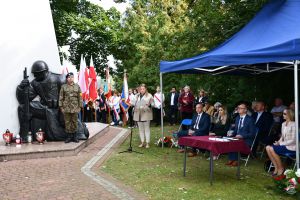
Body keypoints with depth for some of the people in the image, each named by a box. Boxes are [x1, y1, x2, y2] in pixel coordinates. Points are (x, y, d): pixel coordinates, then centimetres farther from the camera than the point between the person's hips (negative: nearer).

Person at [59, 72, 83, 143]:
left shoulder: (77, 86, 6)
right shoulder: (63, 87, 5)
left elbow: (80, 97, 6)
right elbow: (61, 97, 5)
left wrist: (80, 106, 1)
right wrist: (61, 106, -1)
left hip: (75, 107, 0)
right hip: (66, 107, 0)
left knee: (74, 122, 5)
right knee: (67, 122, 3)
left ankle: (74, 136, 14)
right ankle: (69, 136, 12)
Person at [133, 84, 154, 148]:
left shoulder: (149, 96, -1)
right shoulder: (137, 96, 16)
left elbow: (153, 104, -5)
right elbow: (135, 104, 25)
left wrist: (150, 105, -24)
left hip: (146, 114, -5)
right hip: (138, 115, 5)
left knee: (147, 129, -1)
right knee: (141, 129, 10)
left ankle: (147, 143, 6)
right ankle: (142, 142, 19)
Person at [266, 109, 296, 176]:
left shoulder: (293, 125, -15)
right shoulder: (283, 124, 10)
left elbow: (293, 140, -17)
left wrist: (280, 143, -16)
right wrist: (278, 142, -3)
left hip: (291, 147, -8)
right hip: (284, 145, 8)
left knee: (272, 149, -24)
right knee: (268, 147, -13)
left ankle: (281, 168, -6)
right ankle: (276, 167, -4)